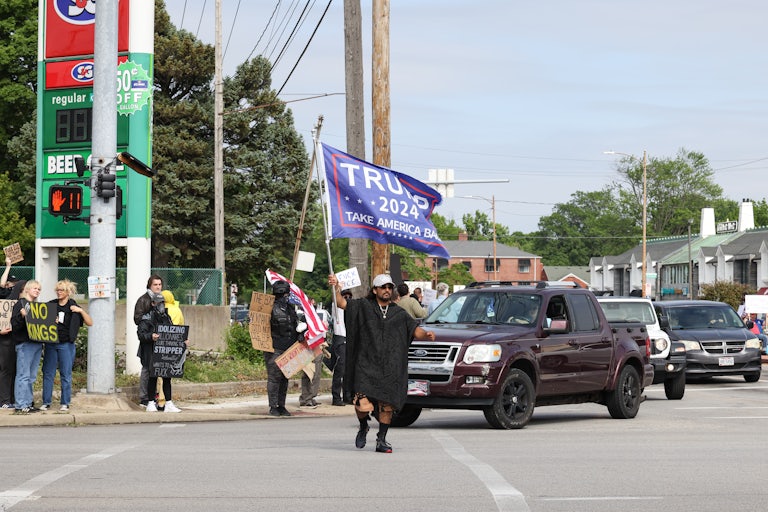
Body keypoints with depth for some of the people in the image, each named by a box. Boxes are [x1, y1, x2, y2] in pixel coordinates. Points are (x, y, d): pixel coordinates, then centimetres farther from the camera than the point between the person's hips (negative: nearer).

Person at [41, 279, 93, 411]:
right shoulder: (50, 305, 8)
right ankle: (46, 402, 9)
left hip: (66, 345, -2)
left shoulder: (73, 308, 2)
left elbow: (90, 323, 0)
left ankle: (65, 403, 7)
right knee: (48, 373, 3)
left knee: (66, 375, 1)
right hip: (50, 344, 2)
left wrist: (81, 311, -13)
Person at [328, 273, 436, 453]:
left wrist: (426, 334, -14)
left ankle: (381, 440, 12)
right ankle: (363, 428, 17)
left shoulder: (399, 313, 15)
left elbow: (415, 330, 8)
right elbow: (342, 303, -3)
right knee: (363, 404, -13)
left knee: (387, 405, 0)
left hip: (390, 368, 3)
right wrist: (336, 288, -21)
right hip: (366, 365, -3)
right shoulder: (363, 306, 8)